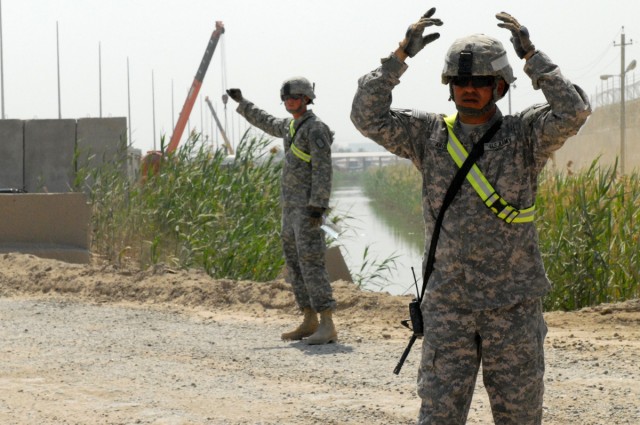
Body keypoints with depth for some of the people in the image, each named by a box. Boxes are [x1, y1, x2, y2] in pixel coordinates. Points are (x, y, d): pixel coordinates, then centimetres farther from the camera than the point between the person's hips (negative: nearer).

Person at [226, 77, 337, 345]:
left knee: (311, 263, -15)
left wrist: (317, 207, -25)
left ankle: (327, 326, -18)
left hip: (308, 207, -10)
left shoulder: (315, 129, -12)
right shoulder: (290, 126, 16)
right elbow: (266, 123, 38)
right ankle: (310, 322, 16)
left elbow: (323, 170, -19)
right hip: (290, 208, 10)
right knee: (294, 265, 10)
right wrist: (241, 103, 44)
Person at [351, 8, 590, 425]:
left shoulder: (525, 135, -2)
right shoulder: (429, 135, 4)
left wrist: (532, 55, -19)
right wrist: (402, 54, -13)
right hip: (448, 303, 1)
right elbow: (368, 116, -6)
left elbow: (573, 112, -20)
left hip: (513, 303, -1)